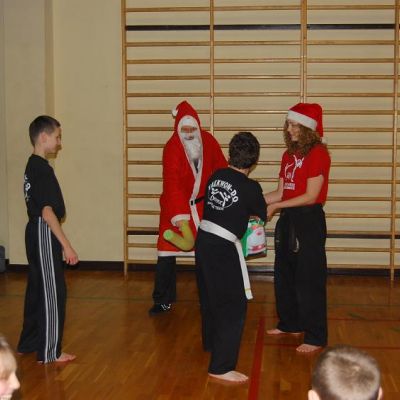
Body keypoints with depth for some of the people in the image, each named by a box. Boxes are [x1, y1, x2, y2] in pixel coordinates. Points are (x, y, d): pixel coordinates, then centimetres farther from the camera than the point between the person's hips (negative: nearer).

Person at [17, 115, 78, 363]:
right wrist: (66, 245, -21)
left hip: (35, 234, 10)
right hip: (45, 234, -10)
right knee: (53, 292, -3)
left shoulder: (32, 166, 12)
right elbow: (47, 212, -23)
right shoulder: (43, 169, -18)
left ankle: (28, 343, 28)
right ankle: (49, 352, 4)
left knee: (37, 289, 17)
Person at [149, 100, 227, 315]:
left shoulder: (209, 141, -6)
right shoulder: (172, 148, -17)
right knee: (167, 253, -2)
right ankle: (163, 301, 11)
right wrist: (178, 215, -32)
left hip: (202, 205, 3)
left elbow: (221, 170, 6)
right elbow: (172, 183, -24)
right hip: (175, 206, -3)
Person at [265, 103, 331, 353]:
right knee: (284, 276, 17)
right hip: (288, 220, 8)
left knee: (309, 280, -2)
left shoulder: (318, 154, -12)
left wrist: (276, 207, -15)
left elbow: (310, 196, -16)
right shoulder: (289, 155, 11)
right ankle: (290, 324, 34)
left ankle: (316, 337, 8)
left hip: (309, 221, -8)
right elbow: (281, 193, 11)